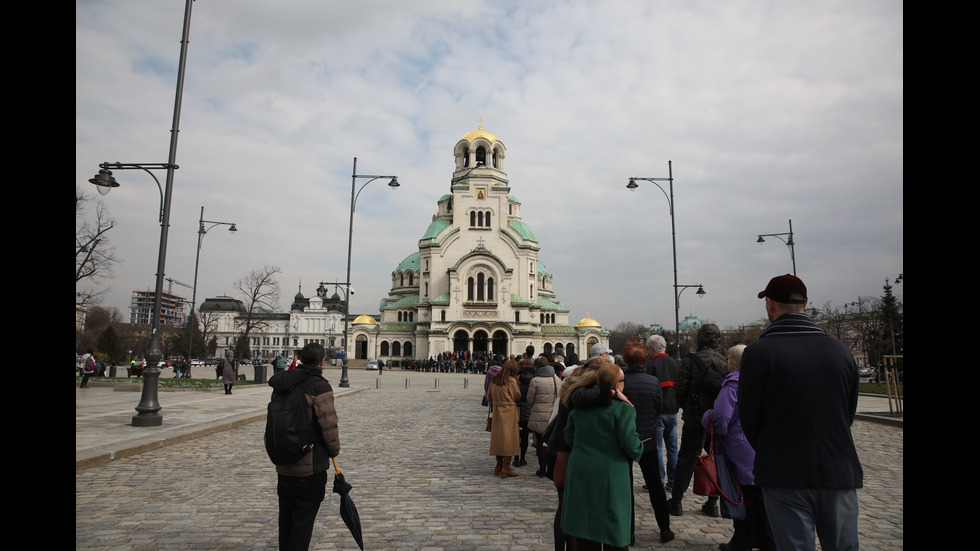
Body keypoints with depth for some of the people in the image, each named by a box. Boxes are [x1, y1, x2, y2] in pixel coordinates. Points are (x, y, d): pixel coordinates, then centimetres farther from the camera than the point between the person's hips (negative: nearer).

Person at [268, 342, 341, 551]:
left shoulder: (281, 387, 6)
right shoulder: (319, 387, -17)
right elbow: (329, 426, -18)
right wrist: (334, 450, -2)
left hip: (283, 465, 7)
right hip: (311, 466, -7)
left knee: (286, 519, 20)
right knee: (303, 520, 3)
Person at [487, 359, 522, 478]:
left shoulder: (494, 380, 6)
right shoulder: (511, 380, -12)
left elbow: (489, 397, 13)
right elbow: (517, 397, -5)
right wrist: (517, 385, 6)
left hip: (496, 411, 6)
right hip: (509, 413, -6)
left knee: (498, 438, 14)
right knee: (510, 438, 0)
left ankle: (499, 466, 22)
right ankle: (505, 468, -2)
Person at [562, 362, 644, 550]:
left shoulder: (579, 407, 5)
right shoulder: (624, 409, -12)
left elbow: (569, 437, 10)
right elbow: (630, 443, -15)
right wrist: (638, 451, 5)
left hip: (580, 472, 5)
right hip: (610, 474, -5)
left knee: (583, 532, 14)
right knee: (614, 528, 9)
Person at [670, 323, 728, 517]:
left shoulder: (691, 361, -11)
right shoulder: (725, 362, -1)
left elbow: (680, 390, -11)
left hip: (695, 419, -3)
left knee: (686, 459, 7)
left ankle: (676, 501, 12)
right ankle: (712, 503, 18)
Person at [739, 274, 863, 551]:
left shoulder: (758, 351, -10)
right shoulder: (840, 349, 4)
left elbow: (748, 417, -4)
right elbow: (849, 413, 11)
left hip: (784, 475, -4)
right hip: (839, 473, 4)